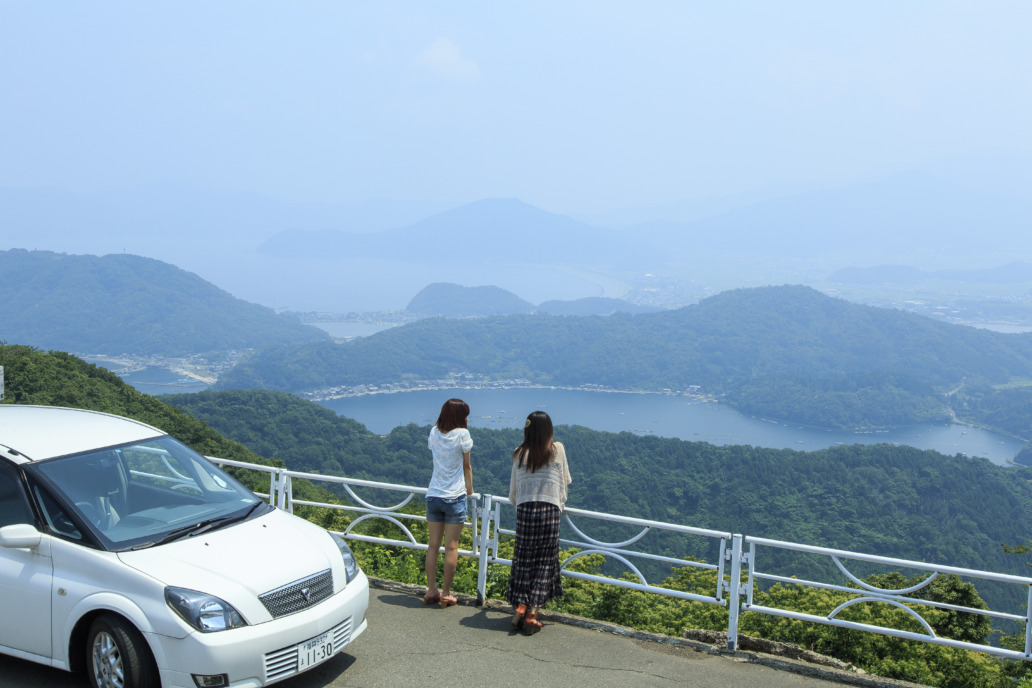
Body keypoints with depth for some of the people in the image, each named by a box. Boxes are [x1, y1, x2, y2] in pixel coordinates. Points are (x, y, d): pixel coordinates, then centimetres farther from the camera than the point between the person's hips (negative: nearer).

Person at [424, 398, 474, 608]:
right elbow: (467, 466, 1)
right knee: (451, 547, 2)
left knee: (433, 545, 10)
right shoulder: (462, 434, -9)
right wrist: (470, 490, 11)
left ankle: (431, 590, 15)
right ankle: (446, 594, 6)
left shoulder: (434, 432, 3)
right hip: (454, 497, -5)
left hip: (433, 496, 5)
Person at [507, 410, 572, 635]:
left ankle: (520, 606, 2)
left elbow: (513, 491, 11)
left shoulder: (520, 454, 6)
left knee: (524, 561, 11)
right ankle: (532, 614, -1)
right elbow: (565, 480, 14)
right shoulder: (557, 450, 2)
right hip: (550, 509, -2)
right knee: (544, 562, 3)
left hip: (524, 510, 2)